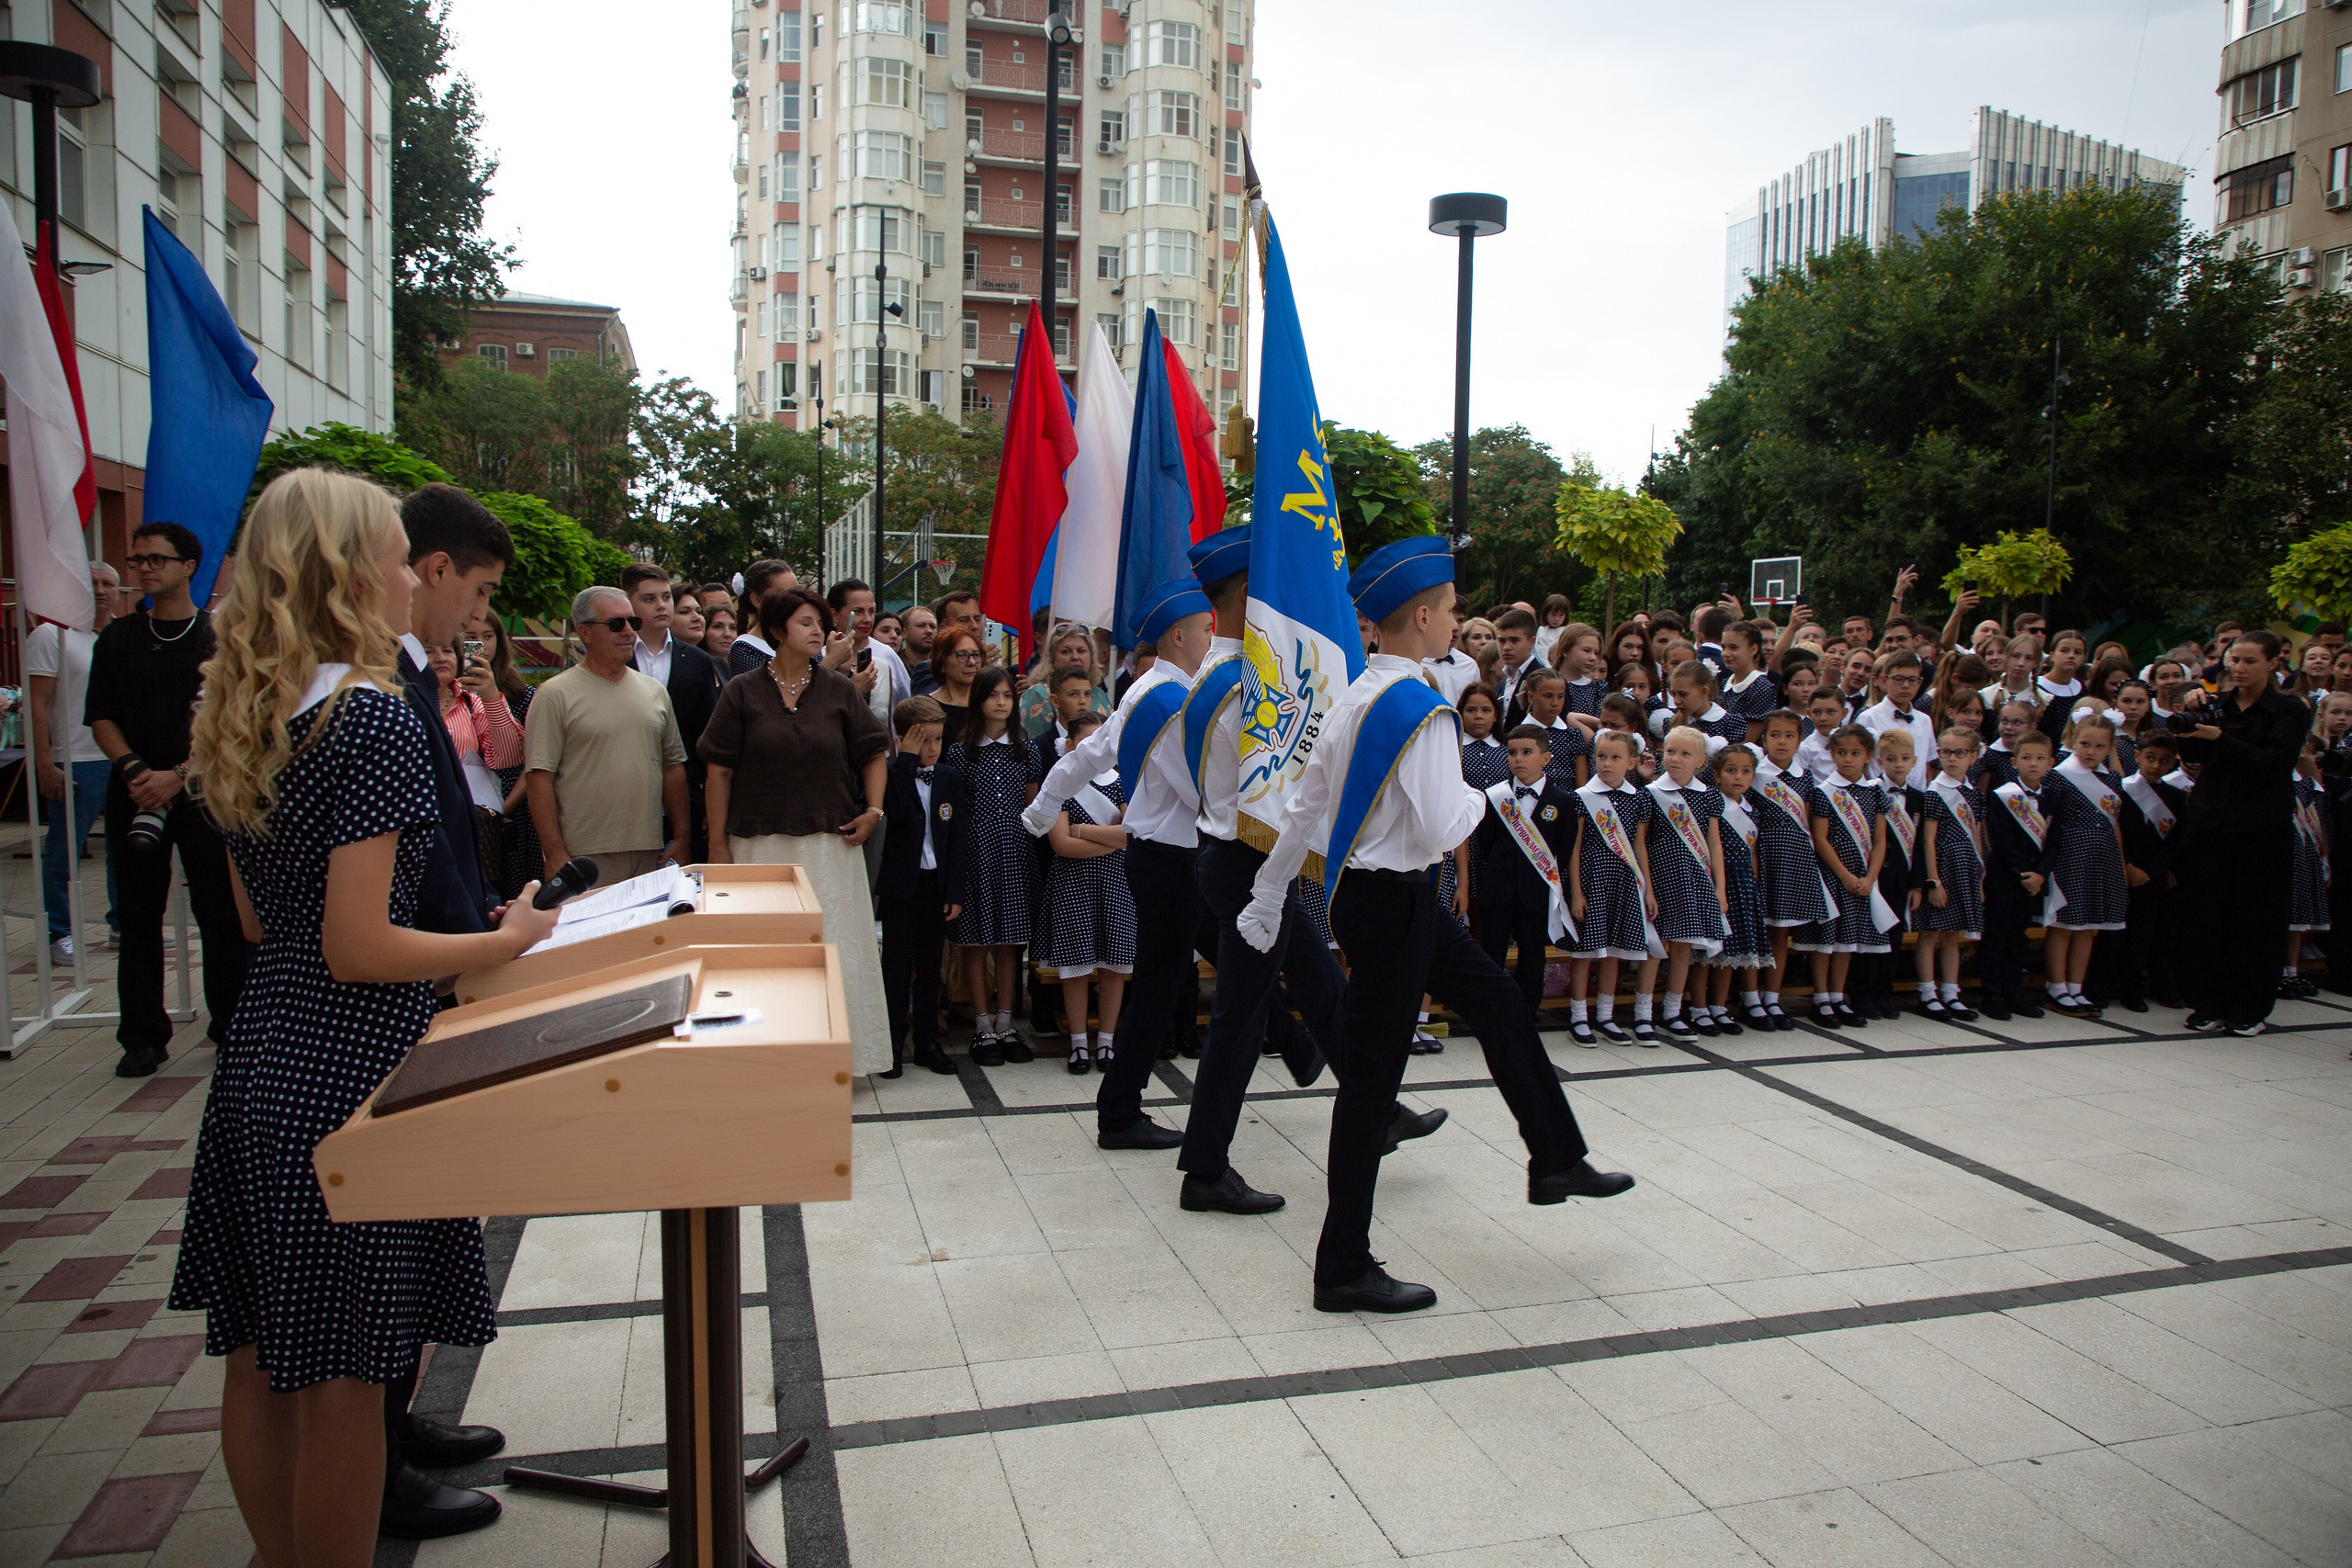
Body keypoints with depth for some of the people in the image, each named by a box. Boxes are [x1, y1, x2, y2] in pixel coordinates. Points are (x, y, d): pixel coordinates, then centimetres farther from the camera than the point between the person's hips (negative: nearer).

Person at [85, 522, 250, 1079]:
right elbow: (100, 718, 8)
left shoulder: (220, 637, 1)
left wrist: (179, 776, -15)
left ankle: (232, 1024, 10)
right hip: (134, 793, 3)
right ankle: (143, 1035, 13)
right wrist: (136, 770, -9)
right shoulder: (118, 639, 10)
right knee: (138, 913, 5)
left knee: (219, 910, -1)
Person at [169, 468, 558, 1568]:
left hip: (262, 1056, 9)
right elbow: (359, 950, -21)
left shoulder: (243, 714, 8)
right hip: (348, 1072, -9)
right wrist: (509, 941, -9)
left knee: (261, 1360, 18)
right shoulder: (374, 714, -18)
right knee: (342, 1377, 4)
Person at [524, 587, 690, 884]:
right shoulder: (555, 695, -3)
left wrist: (681, 838, 9)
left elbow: (673, 766, 16)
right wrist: (557, 857, -14)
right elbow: (539, 777, -8)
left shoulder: (655, 691, 14)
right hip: (586, 860, -4)